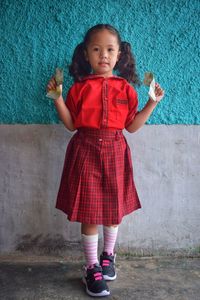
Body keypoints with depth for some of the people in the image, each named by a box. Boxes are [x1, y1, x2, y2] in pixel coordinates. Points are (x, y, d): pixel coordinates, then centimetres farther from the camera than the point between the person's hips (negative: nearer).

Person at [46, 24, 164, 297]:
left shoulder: (125, 88, 4)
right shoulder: (79, 87, 1)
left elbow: (132, 126, 4)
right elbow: (71, 124, 2)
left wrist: (153, 103, -2)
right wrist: (58, 98, -7)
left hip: (115, 152, 2)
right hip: (86, 151, -1)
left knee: (115, 208, 13)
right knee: (89, 212, 3)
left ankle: (108, 257, 37)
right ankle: (92, 268, 19)